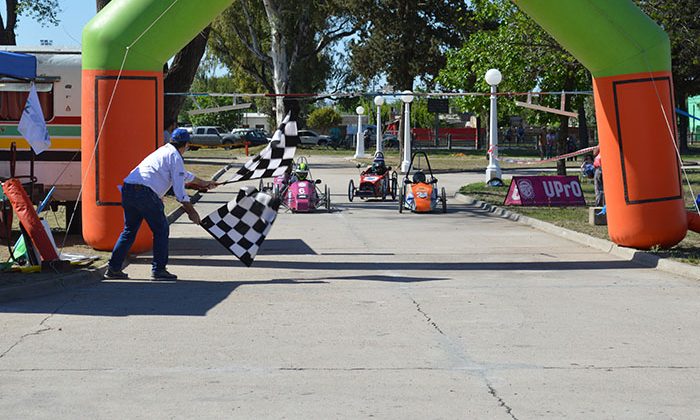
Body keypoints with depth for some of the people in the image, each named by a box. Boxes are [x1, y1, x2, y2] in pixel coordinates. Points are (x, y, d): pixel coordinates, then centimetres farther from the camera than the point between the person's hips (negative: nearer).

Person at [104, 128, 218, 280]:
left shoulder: (163, 151, 30)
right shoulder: (175, 156, 2)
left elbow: (184, 174, 47)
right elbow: (179, 190, -3)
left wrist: (203, 183, 59)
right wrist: (191, 211, 6)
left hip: (127, 189, 9)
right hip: (145, 192, -9)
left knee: (130, 230, 16)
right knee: (161, 230, 4)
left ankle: (113, 268, 13)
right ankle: (158, 269, 4)